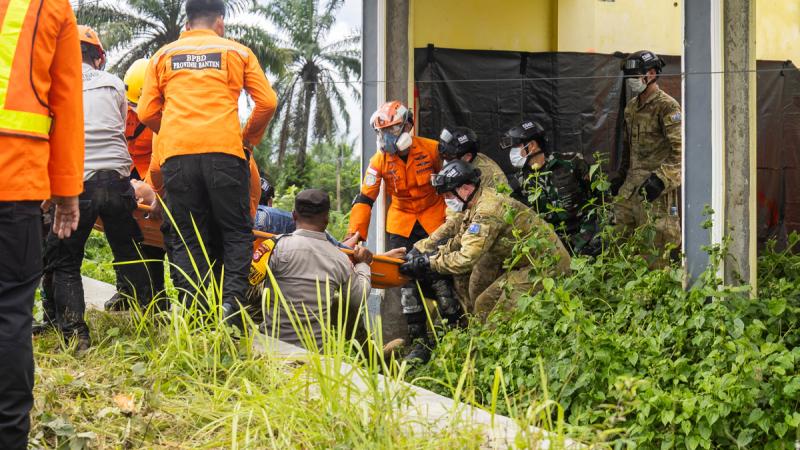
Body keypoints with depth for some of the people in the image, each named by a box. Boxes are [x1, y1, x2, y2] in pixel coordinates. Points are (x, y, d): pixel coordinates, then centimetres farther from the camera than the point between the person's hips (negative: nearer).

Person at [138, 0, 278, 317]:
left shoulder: (163, 56, 17)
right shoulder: (238, 52, 13)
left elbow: (147, 112, 13)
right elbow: (267, 102, 7)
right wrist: (249, 137, 22)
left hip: (176, 155, 2)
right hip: (224, 152, -2)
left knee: (190, 238, 5)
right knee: (237, 232, 4)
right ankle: (232, 299, -14)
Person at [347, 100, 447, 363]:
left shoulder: (432, 150, -14)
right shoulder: (379, 161, -10)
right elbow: (365, 199, -13)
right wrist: (354, 232, -24)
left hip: (434, 218, -2)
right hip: (401, 222, 2)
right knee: (407, 280, -5)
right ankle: (420, 343, 0)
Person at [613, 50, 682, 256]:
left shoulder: (667, 107, -12)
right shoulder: (631, 106, 15)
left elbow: (680, 150, -19)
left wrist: (661, 179, -26)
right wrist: (623, 171, 26)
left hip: (656, 184, -8)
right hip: (632, 182, 8)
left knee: (660, 238, -5)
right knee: (620, 230, 9)